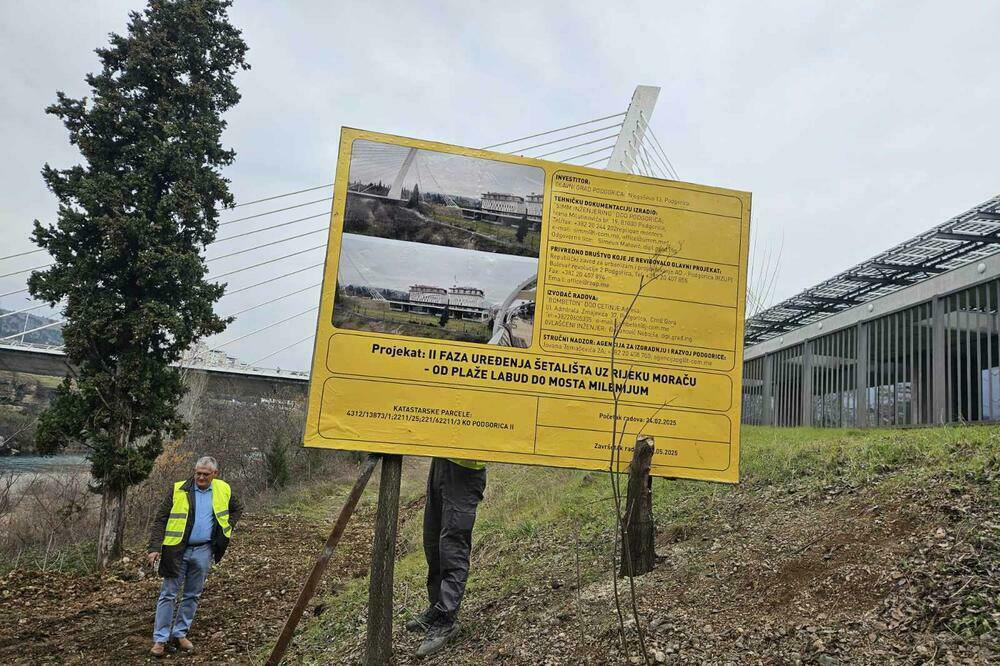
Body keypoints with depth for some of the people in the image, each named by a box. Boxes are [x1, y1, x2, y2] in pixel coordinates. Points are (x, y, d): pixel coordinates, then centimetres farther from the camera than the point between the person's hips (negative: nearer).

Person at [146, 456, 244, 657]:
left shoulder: (223, 490, 2)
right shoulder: (179, 490, -7)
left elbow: (238, 508, 19)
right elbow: (160, 520, -5)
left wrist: (227, 528, 8)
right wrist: (155, 548, -12)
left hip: (203, 552, 3)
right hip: (177, 550, -2)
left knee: (192, 595, 11)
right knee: (168, 594, 2)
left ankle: (180, 633, 25)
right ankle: (160, 639, 11)